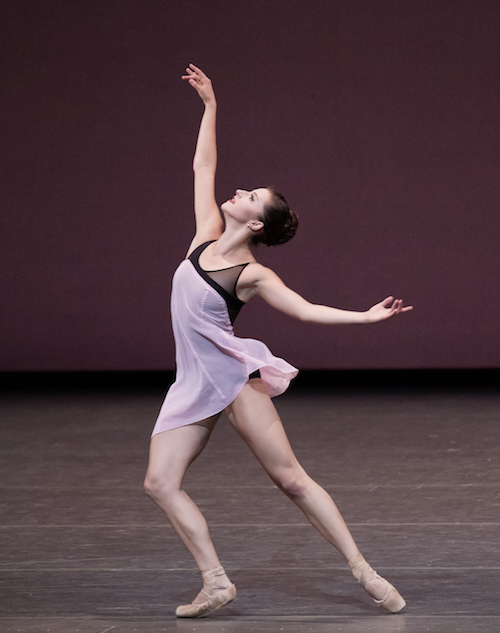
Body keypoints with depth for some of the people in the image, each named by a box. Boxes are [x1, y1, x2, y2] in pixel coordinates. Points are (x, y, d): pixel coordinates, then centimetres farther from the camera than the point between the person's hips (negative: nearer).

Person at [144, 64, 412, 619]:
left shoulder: (253, 275, -9)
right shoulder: (207, 237, 5)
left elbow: (306, 309, -6)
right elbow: (202, 165, 11)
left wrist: (367, 317, -17)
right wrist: (209, 104, 12)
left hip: (234, 376, -6)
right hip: (194, 382, 6)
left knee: (291, 479, -7)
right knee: (160, 481, -8)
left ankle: (363, 570, 0)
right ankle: (216, 582, -6)